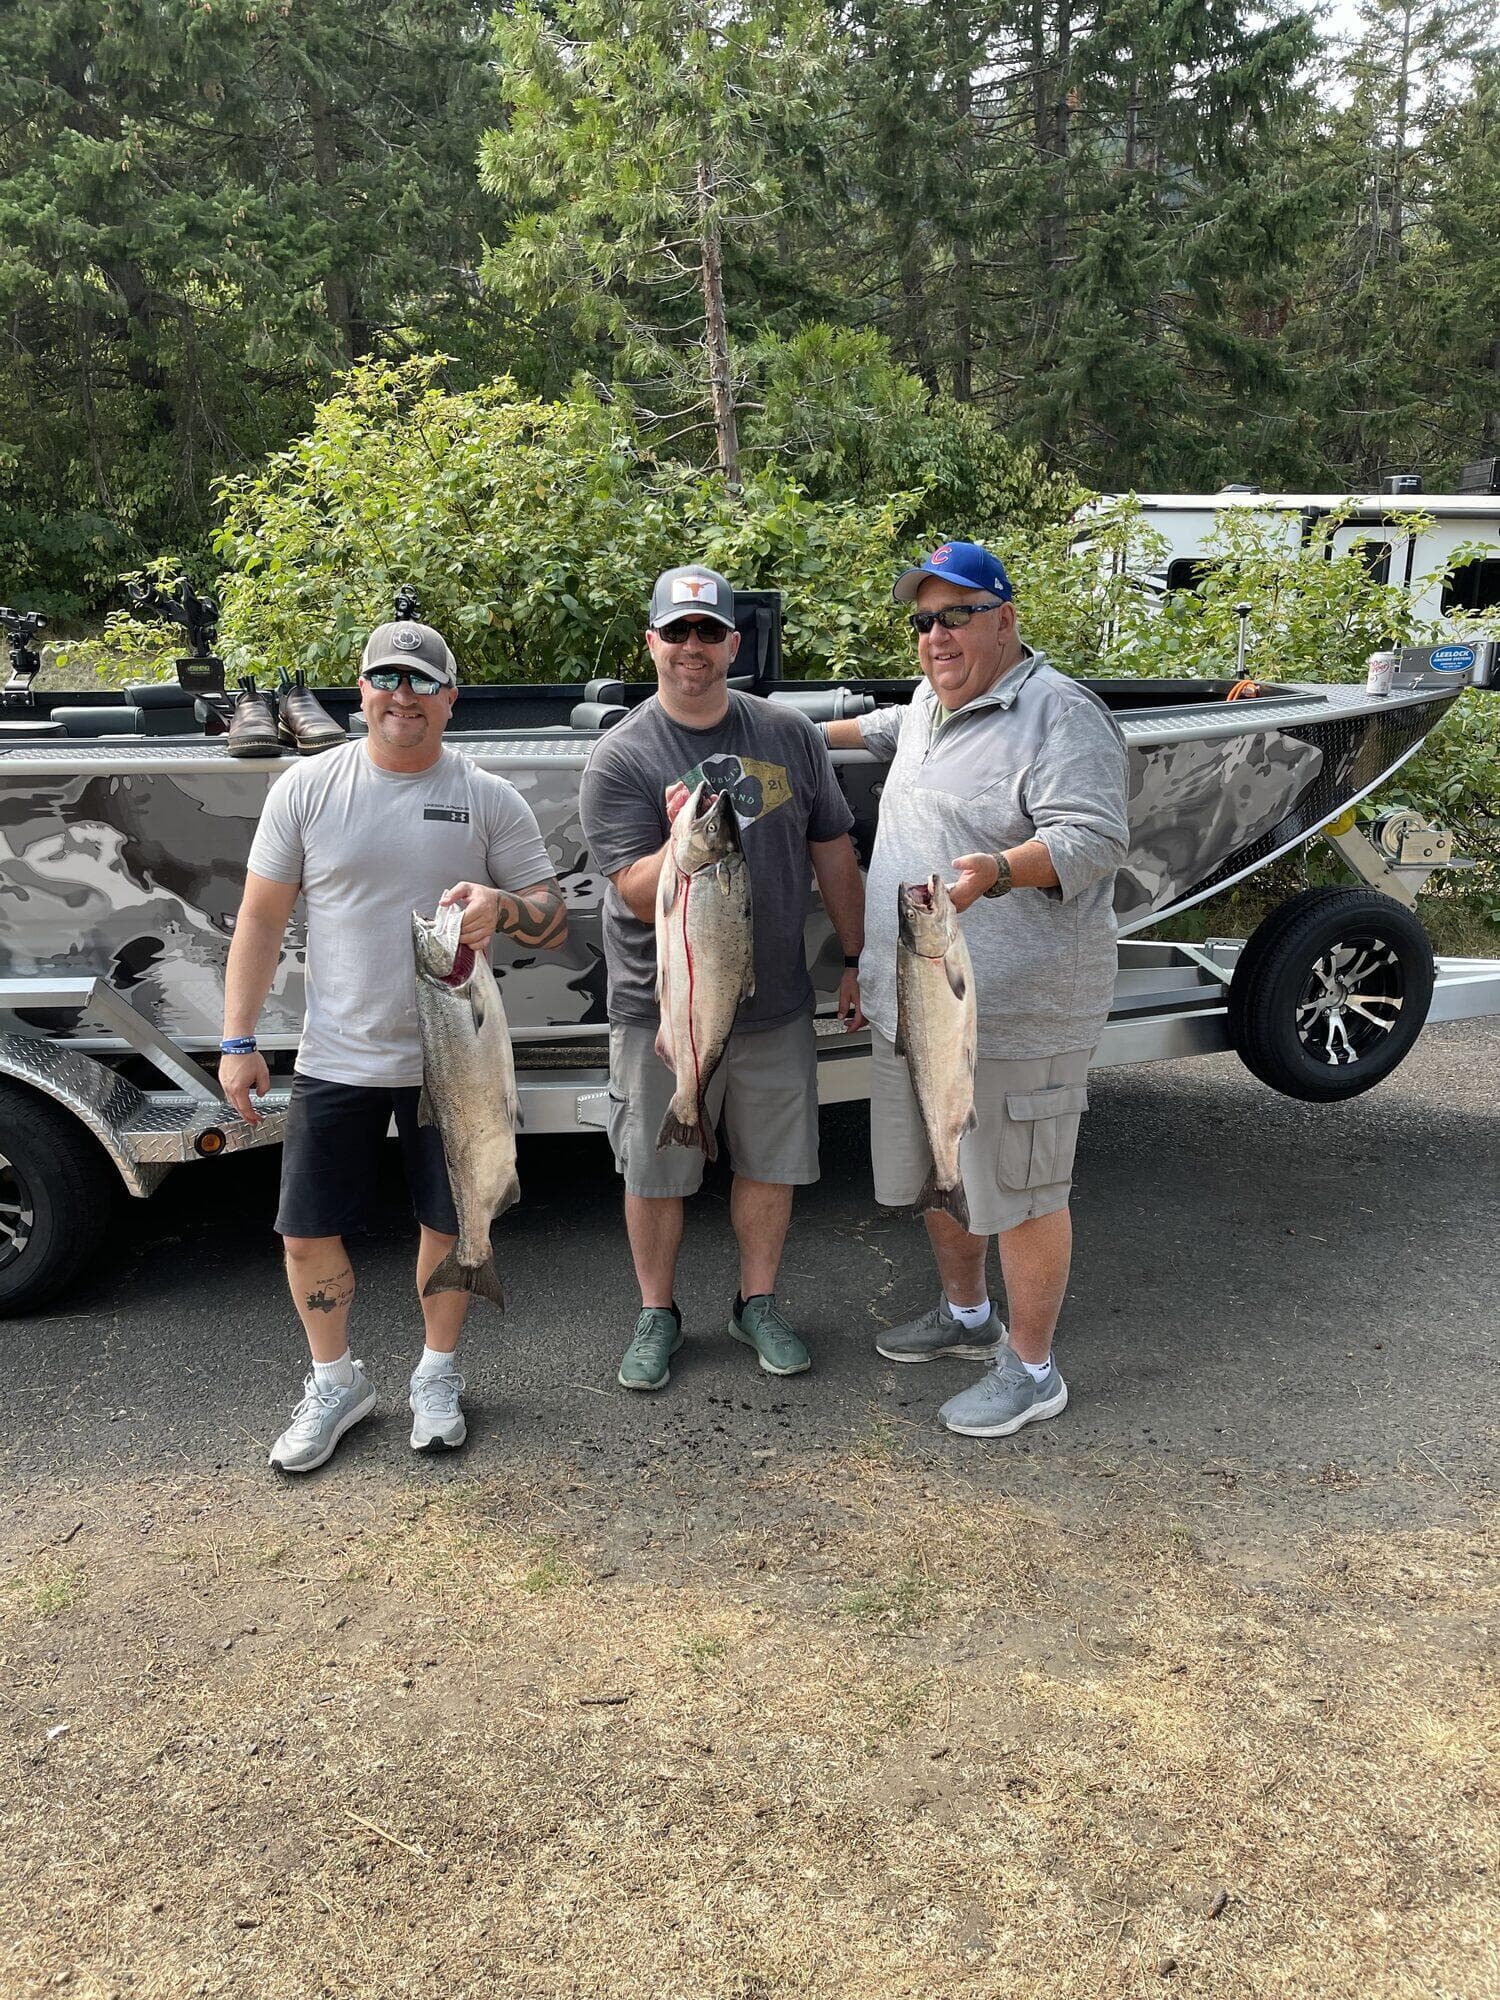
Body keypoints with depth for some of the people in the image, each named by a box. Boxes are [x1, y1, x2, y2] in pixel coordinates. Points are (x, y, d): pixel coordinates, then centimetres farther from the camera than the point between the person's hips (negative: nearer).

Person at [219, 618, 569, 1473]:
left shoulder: (491, 799, -2)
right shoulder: (307, 788, -1)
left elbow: (555, 922, -1)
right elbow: (261, 918, 3)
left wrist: (503, 906, -24)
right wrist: (239, 1041, -1)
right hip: (336, 1059, 1)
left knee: (451, 1224, 11)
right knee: (308, 1233, 6)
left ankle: (438, 1376, 34)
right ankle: (337, 1381, 30)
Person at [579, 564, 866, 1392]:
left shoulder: (790, 735, 2)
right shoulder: (620, 758, -9)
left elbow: (833, 852, 9)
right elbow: (638, 896, -14)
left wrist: (855, 961, 10)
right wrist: (682, 840, -33)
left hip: (775, 1005, 3)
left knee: (771, 1165, 14)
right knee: (654, 1175, 10)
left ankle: (757, 1303, 34)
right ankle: (657, 1314, 30)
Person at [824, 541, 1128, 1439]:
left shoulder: (1060, 715, -14)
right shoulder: (932, 706, 15)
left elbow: (1094, 841, -24)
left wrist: (995, 872, -39)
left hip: (1015, 1016, -9)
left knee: (1020, 1190, 1)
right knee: (933, 1171, 21)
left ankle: (1031, 1369, 17)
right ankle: (965, 1314, 42)